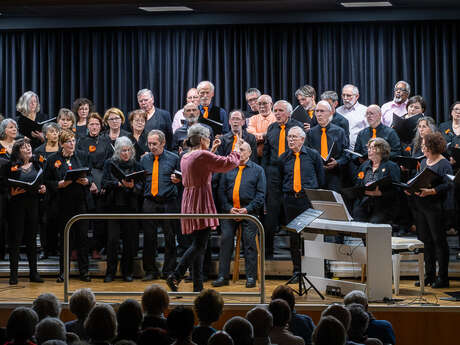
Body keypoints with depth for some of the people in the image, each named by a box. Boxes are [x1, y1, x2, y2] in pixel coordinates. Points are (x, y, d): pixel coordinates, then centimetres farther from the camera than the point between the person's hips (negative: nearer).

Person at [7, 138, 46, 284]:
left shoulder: (37, 165, 12)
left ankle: (33, 272, 14)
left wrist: (43, 189, -2)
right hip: (16, 205, -4)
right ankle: (13, 274, 2)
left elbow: (42, 183, 18)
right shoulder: (12, 167, -3)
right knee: (15, 239, -3)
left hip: (33, 205, 4)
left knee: (31, 238, 8)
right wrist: (13, 192, -22)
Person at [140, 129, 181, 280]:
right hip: (149, 202, 2)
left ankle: (169, 271, 11)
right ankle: (150, 271, 11)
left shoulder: (173, 158, 4)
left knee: (170, 237, 1)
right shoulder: (145, 159, 13)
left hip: (168, 202, -2)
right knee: (149, 237, 1)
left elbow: (182, 178, 9)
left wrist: (178, 180, -12)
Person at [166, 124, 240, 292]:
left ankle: (198, 286, 10)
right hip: (201, 204, -9)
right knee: (199, 245, -9)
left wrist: (212, 150, 32)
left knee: (198, 245, 10)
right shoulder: (203, 156, -13)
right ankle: (175, 276, -17)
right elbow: (228, 163, -8)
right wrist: (237, 149, 9)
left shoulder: (185, 157, 13)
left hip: (189, 202, 9)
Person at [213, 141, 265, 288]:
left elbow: (261, 193, 0)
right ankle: (222, 276, 0)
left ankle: (251, 276, 3)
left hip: (249, 211, -2)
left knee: (249, 243, -4)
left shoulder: (257, 170, 7)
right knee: (225, 241, -4)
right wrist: (228, 208, -6)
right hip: (230, 211, 2)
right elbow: (221, 191, 9)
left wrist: (248, 209, -10)